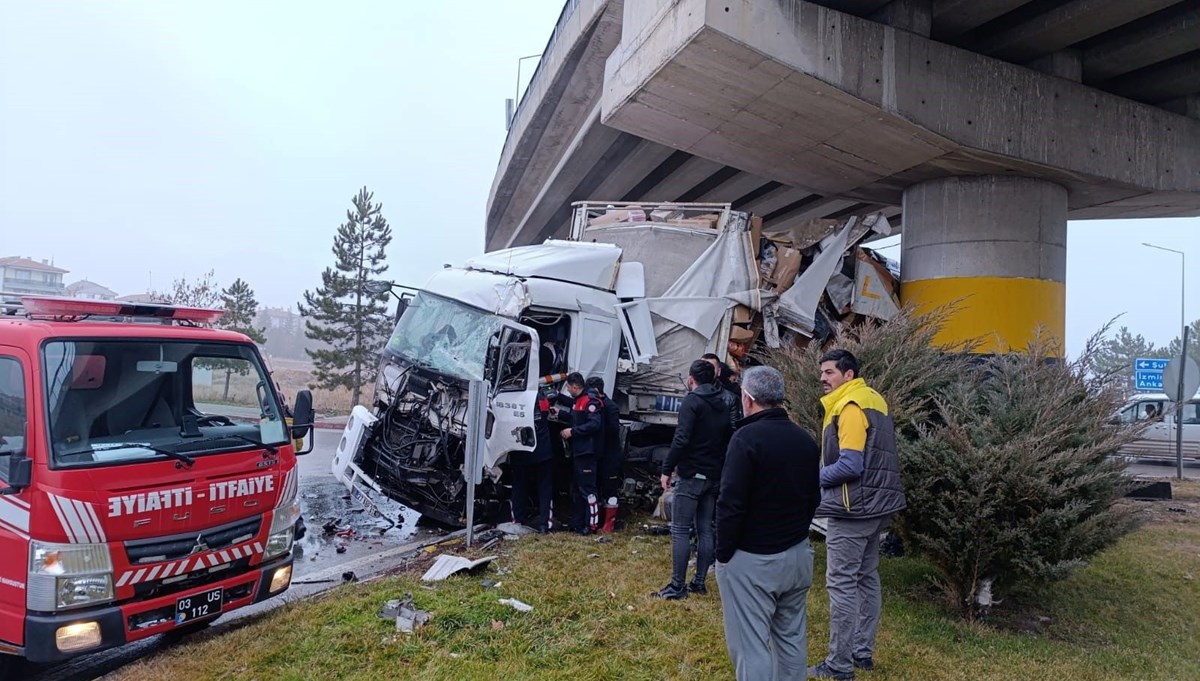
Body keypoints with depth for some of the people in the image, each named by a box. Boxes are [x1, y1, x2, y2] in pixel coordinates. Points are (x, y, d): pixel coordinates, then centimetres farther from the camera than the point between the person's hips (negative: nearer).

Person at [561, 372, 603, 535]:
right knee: (577, 487, 16)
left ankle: (592, 524, 0)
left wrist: (572, 431, -21)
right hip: (577, 451, 11)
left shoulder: (590, 400, -16)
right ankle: (578, 522, 25)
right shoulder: (579, 400, 16)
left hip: (587, 452, -11)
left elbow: (594, 424, -26)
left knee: (587, 488, -6)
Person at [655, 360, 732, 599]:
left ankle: (677, 586, -3)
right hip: (714, 477, 8)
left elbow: (682, 439, -20)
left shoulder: (692, 401, -11)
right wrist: (720, 468, 18)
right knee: (705, 530, 12)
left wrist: (667, 469, -14)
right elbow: (728, 440, 15)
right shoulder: (722, 406, 13)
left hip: (691, 475, -8)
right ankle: (699, 582, 16)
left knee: (680, 530, -3)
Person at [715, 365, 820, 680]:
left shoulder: (747, 438, -17)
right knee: (792, 639, 18)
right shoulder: (805, 440, 7)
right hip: (798, 554, 8)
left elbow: (731, 504, -18)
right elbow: (813, 498, 15)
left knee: (750, 646, -1)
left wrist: (723, 555, -8)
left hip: (752, 559, -8)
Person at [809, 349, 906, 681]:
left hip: (853, 506, -10)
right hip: (875, 504, 10)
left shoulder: (850, 407, -17)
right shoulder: (872, 400, 14)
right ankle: (863, 652, 25)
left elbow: (850, 465, -24)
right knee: (866, 578, 15)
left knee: (841, 583, -4)